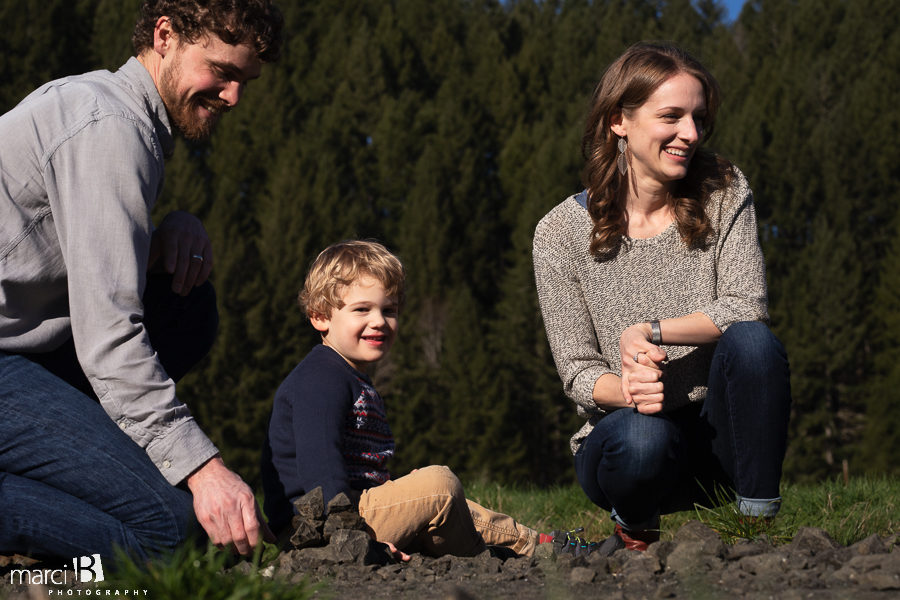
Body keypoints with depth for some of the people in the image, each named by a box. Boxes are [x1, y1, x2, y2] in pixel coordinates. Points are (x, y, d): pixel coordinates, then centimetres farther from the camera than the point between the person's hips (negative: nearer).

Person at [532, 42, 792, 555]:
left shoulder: (724, 193, 0)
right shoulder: (562, 233, -5)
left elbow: (747, 307, -12)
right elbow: (577, 372, -6)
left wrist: (649, 330, -21)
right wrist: (625, 391, -29)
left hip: (720, 439, 1)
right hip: (623, 442, -1)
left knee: (752, 340, -29)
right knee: (643, 436, -37)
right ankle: (635, 528, 0)